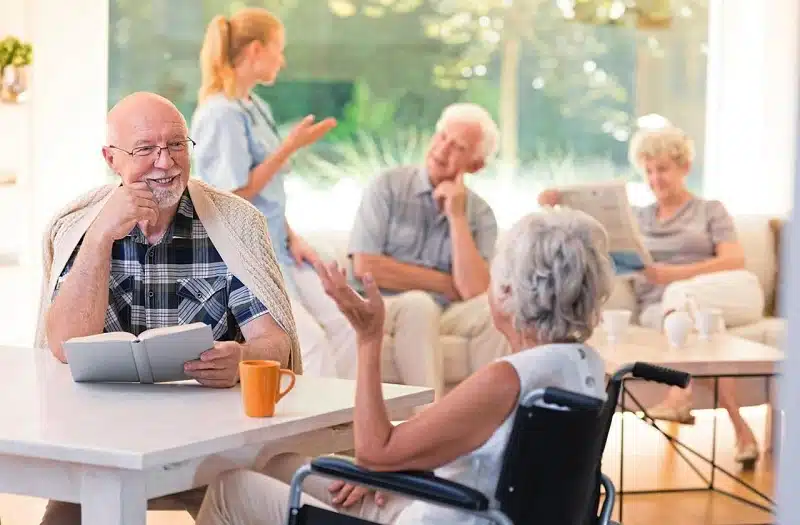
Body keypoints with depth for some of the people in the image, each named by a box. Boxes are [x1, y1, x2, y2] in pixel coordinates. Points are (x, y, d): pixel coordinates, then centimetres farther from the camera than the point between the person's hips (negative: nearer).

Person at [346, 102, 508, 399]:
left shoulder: (480, 215, 5)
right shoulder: (389, 186, -1)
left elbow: (474, 291, -10)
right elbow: (365, 267, -11)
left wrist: (456, 216, -11)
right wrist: (446, 284, -7)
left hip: (443, 313, 3)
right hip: (380, 307, -3)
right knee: (418, 304, -33)